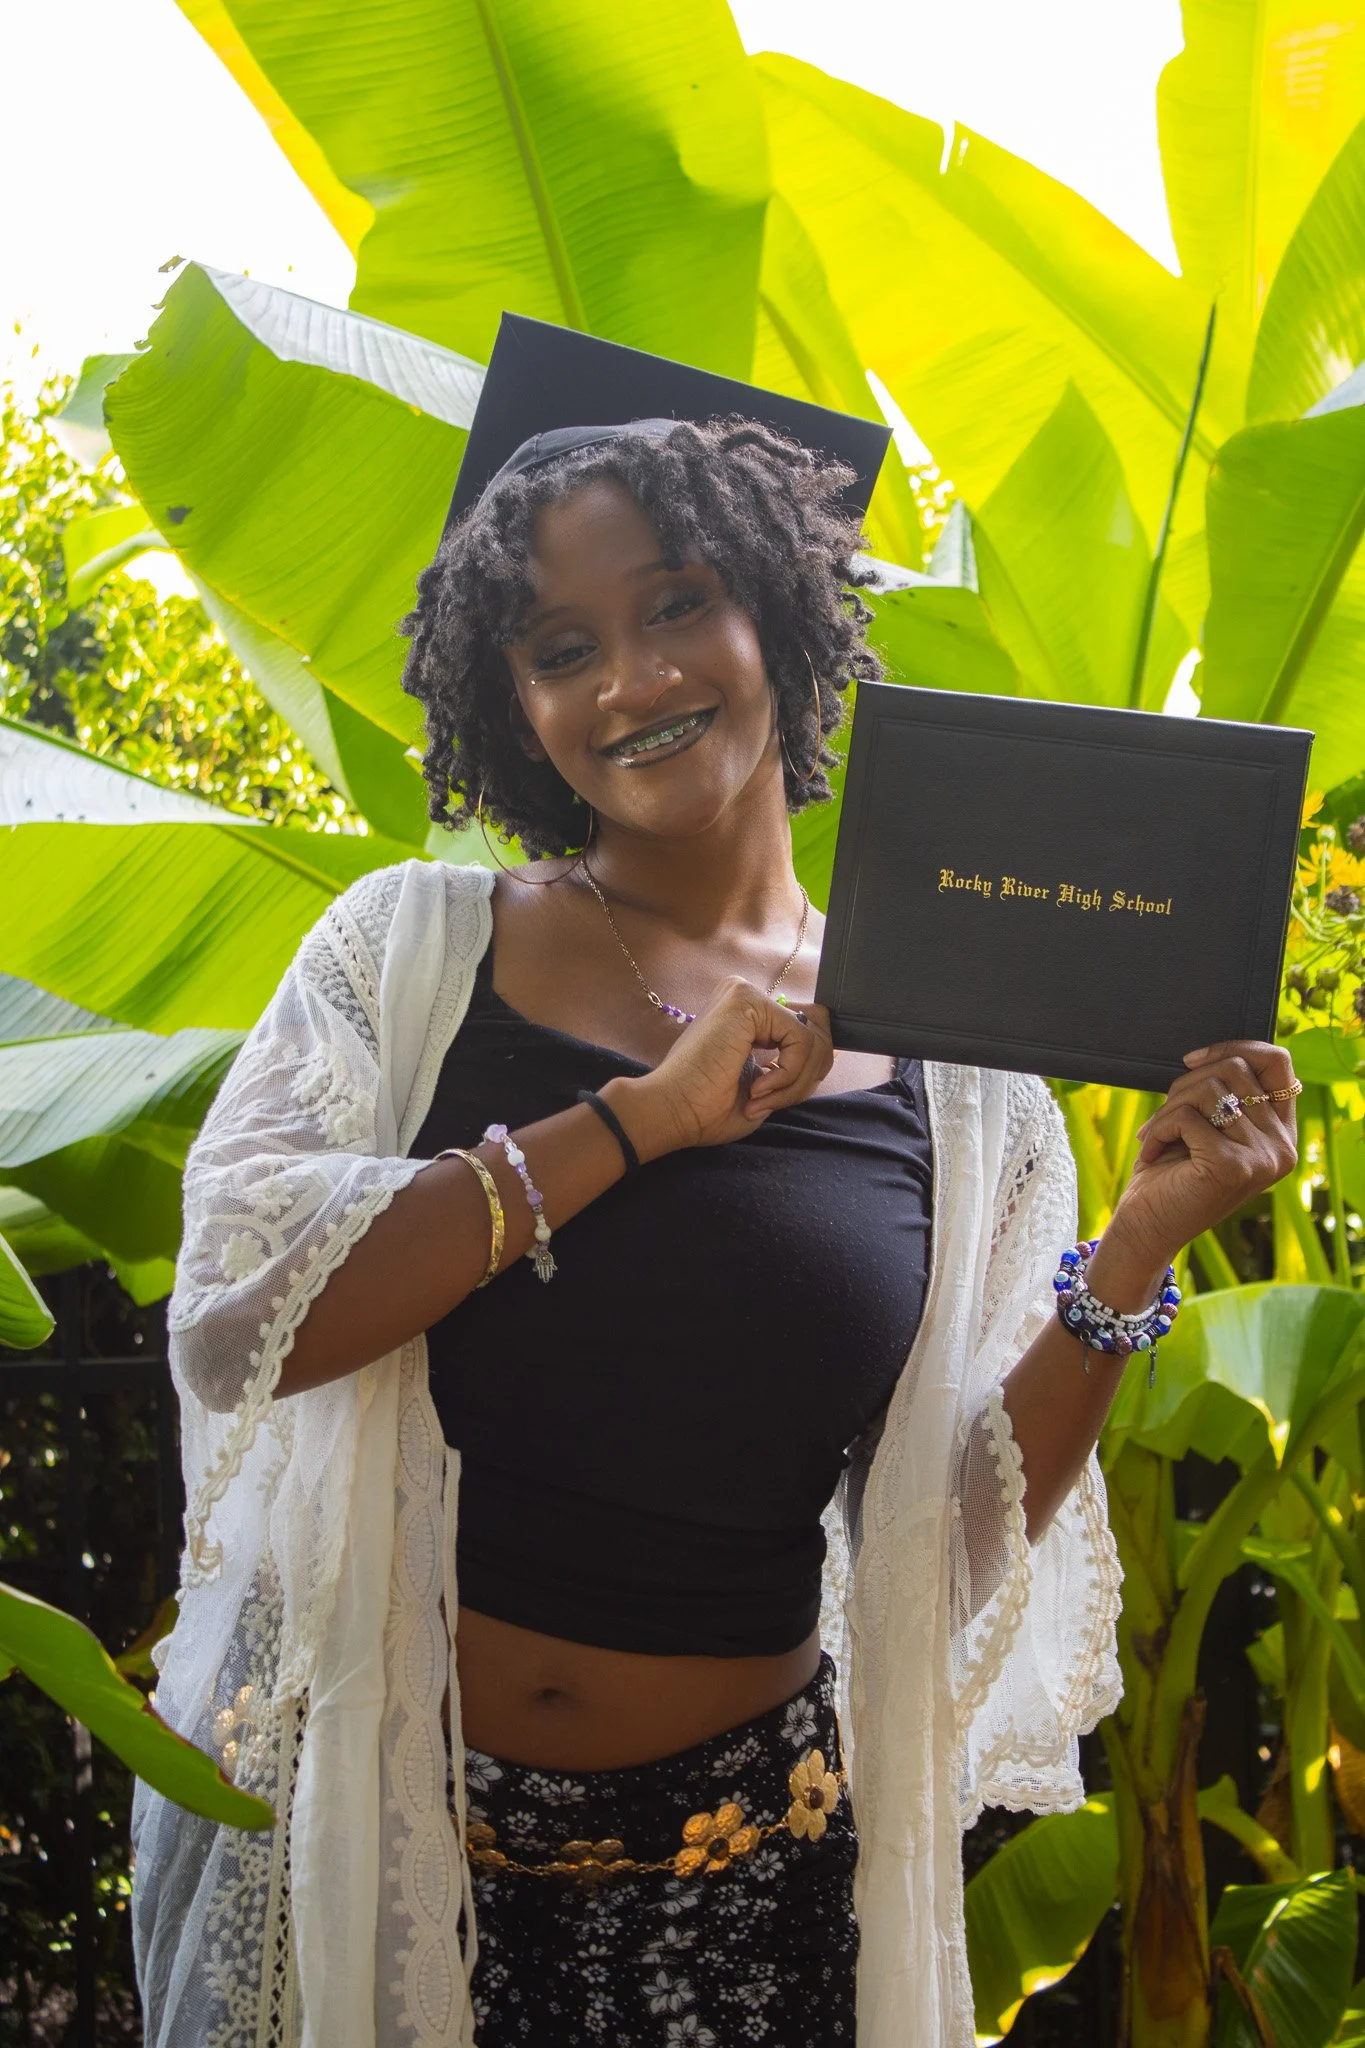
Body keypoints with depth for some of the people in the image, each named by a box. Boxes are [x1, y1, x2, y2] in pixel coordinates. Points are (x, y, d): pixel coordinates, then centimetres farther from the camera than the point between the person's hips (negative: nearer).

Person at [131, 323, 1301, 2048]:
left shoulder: (958, 1064, -1)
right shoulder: (413, 946, -3)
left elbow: (951, 1535, 0)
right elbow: (233, 1320, -16)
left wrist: (1133, 1259, -14)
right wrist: (637, 1118, -19)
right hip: (348, 1810, 0)